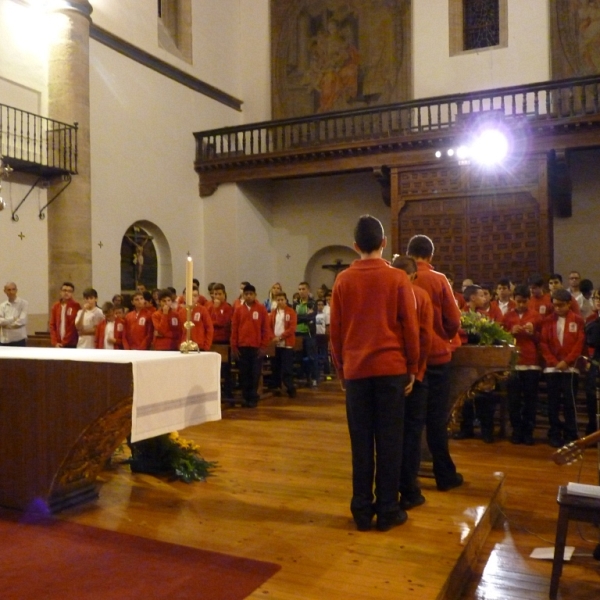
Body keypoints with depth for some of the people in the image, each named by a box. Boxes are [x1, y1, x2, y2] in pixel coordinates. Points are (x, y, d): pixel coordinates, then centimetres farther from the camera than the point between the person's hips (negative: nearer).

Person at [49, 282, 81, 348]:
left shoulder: (76, 306, -4)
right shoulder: (55, 306, 8)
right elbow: (52, 325, 8)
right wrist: (55, 342, -2)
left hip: (71, 344, -4)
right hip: (58, 345, 4)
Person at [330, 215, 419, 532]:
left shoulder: (343, 280, 2)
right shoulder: (397, 278, -3)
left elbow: (335, 329, 5)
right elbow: (410, 327, -2)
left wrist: (340, 367, 15)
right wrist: (412, 368, 7)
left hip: (355, 369, 2)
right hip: (391, 367, -1)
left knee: (361, 441, 7)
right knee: (389, 441, 5)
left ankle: (362, 510, 14)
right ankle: (388, 510, 12)